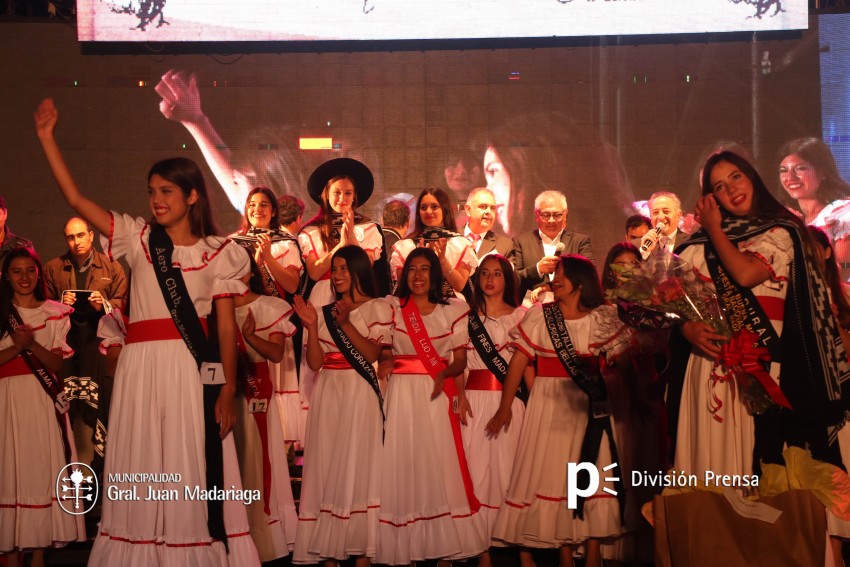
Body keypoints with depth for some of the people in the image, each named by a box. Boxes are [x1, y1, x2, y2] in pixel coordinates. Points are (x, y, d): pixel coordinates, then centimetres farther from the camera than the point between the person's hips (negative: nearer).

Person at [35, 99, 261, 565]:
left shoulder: (219, 252, 4)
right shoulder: (138, 238, 9)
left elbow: (226, 326, 1)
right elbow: (75, 199, 3)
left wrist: (229, 388, -7)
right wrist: (46, 137, -1)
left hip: (195, 369, -2)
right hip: (142, 367, 2)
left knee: (195, 469, 0)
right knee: (142, 468, 5)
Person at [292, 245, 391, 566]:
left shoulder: (378, 308, 3)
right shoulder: (326, 312, 14)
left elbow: (371, 354, -9)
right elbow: (315, 362, 6)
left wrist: (346, 323, -17)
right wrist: (312, 325, -6)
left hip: (361, 395, -4)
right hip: (329, 395, 4)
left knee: (358, 466, -4)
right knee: (327, 467, 2)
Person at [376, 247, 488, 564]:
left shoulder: (453, 311, 7)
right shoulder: (392, 308, 7)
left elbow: (460, 359, 4)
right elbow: (385, 353, 6)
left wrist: (444, 375, -14)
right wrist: (385, 364, -15)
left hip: (439, 395, 0)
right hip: (402, 394, 0)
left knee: (440, 464, -1)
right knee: (403, 461, -1)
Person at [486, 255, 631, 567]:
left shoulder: (602, 318, 4)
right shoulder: (539, 316, 2)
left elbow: (624, 359, -1)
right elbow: (518, 361, -2)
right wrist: (505, 407, -8)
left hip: (590, 406, 0)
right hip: (549, 405, 0)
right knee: (554, 475, 2)